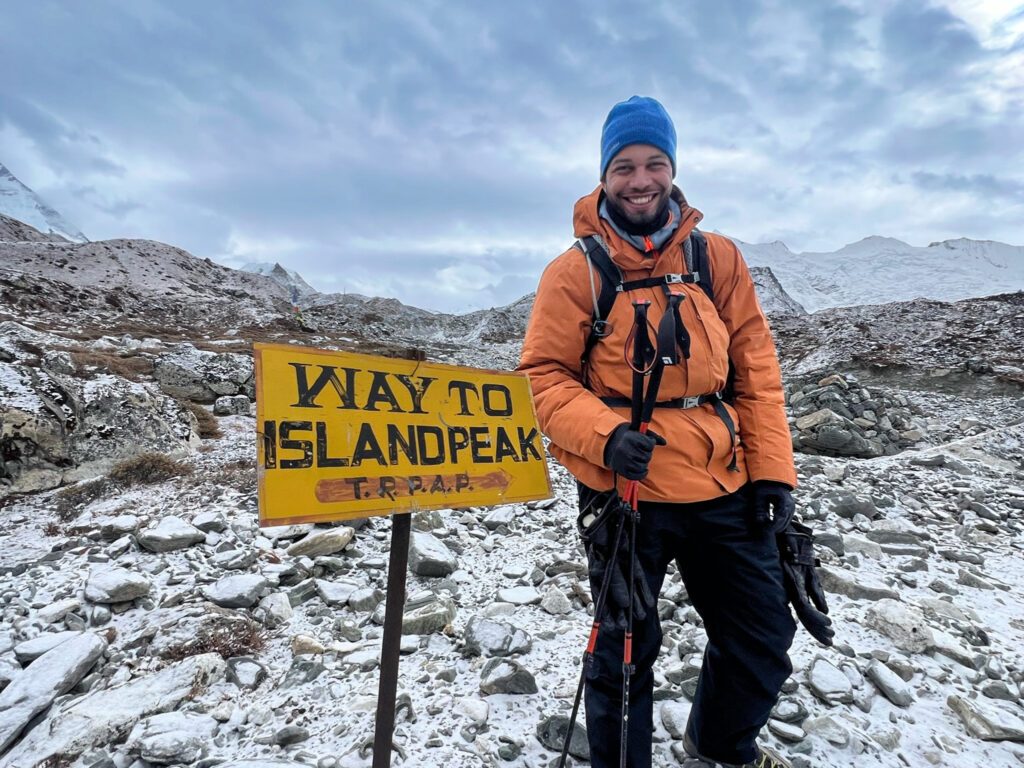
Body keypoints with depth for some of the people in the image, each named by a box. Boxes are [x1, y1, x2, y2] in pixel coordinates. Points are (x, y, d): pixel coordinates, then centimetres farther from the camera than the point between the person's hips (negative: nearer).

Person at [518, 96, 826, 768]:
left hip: (725, 490, 4)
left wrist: (772, 468, 2)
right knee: (625, 655, 11)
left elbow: (757, 370, 6)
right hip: (626, 492, -3)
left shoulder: (718, 257, 6)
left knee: (766, 639, 18)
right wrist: (605, 434, -22)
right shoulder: (575, 272, -4)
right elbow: (544, 375, -5)